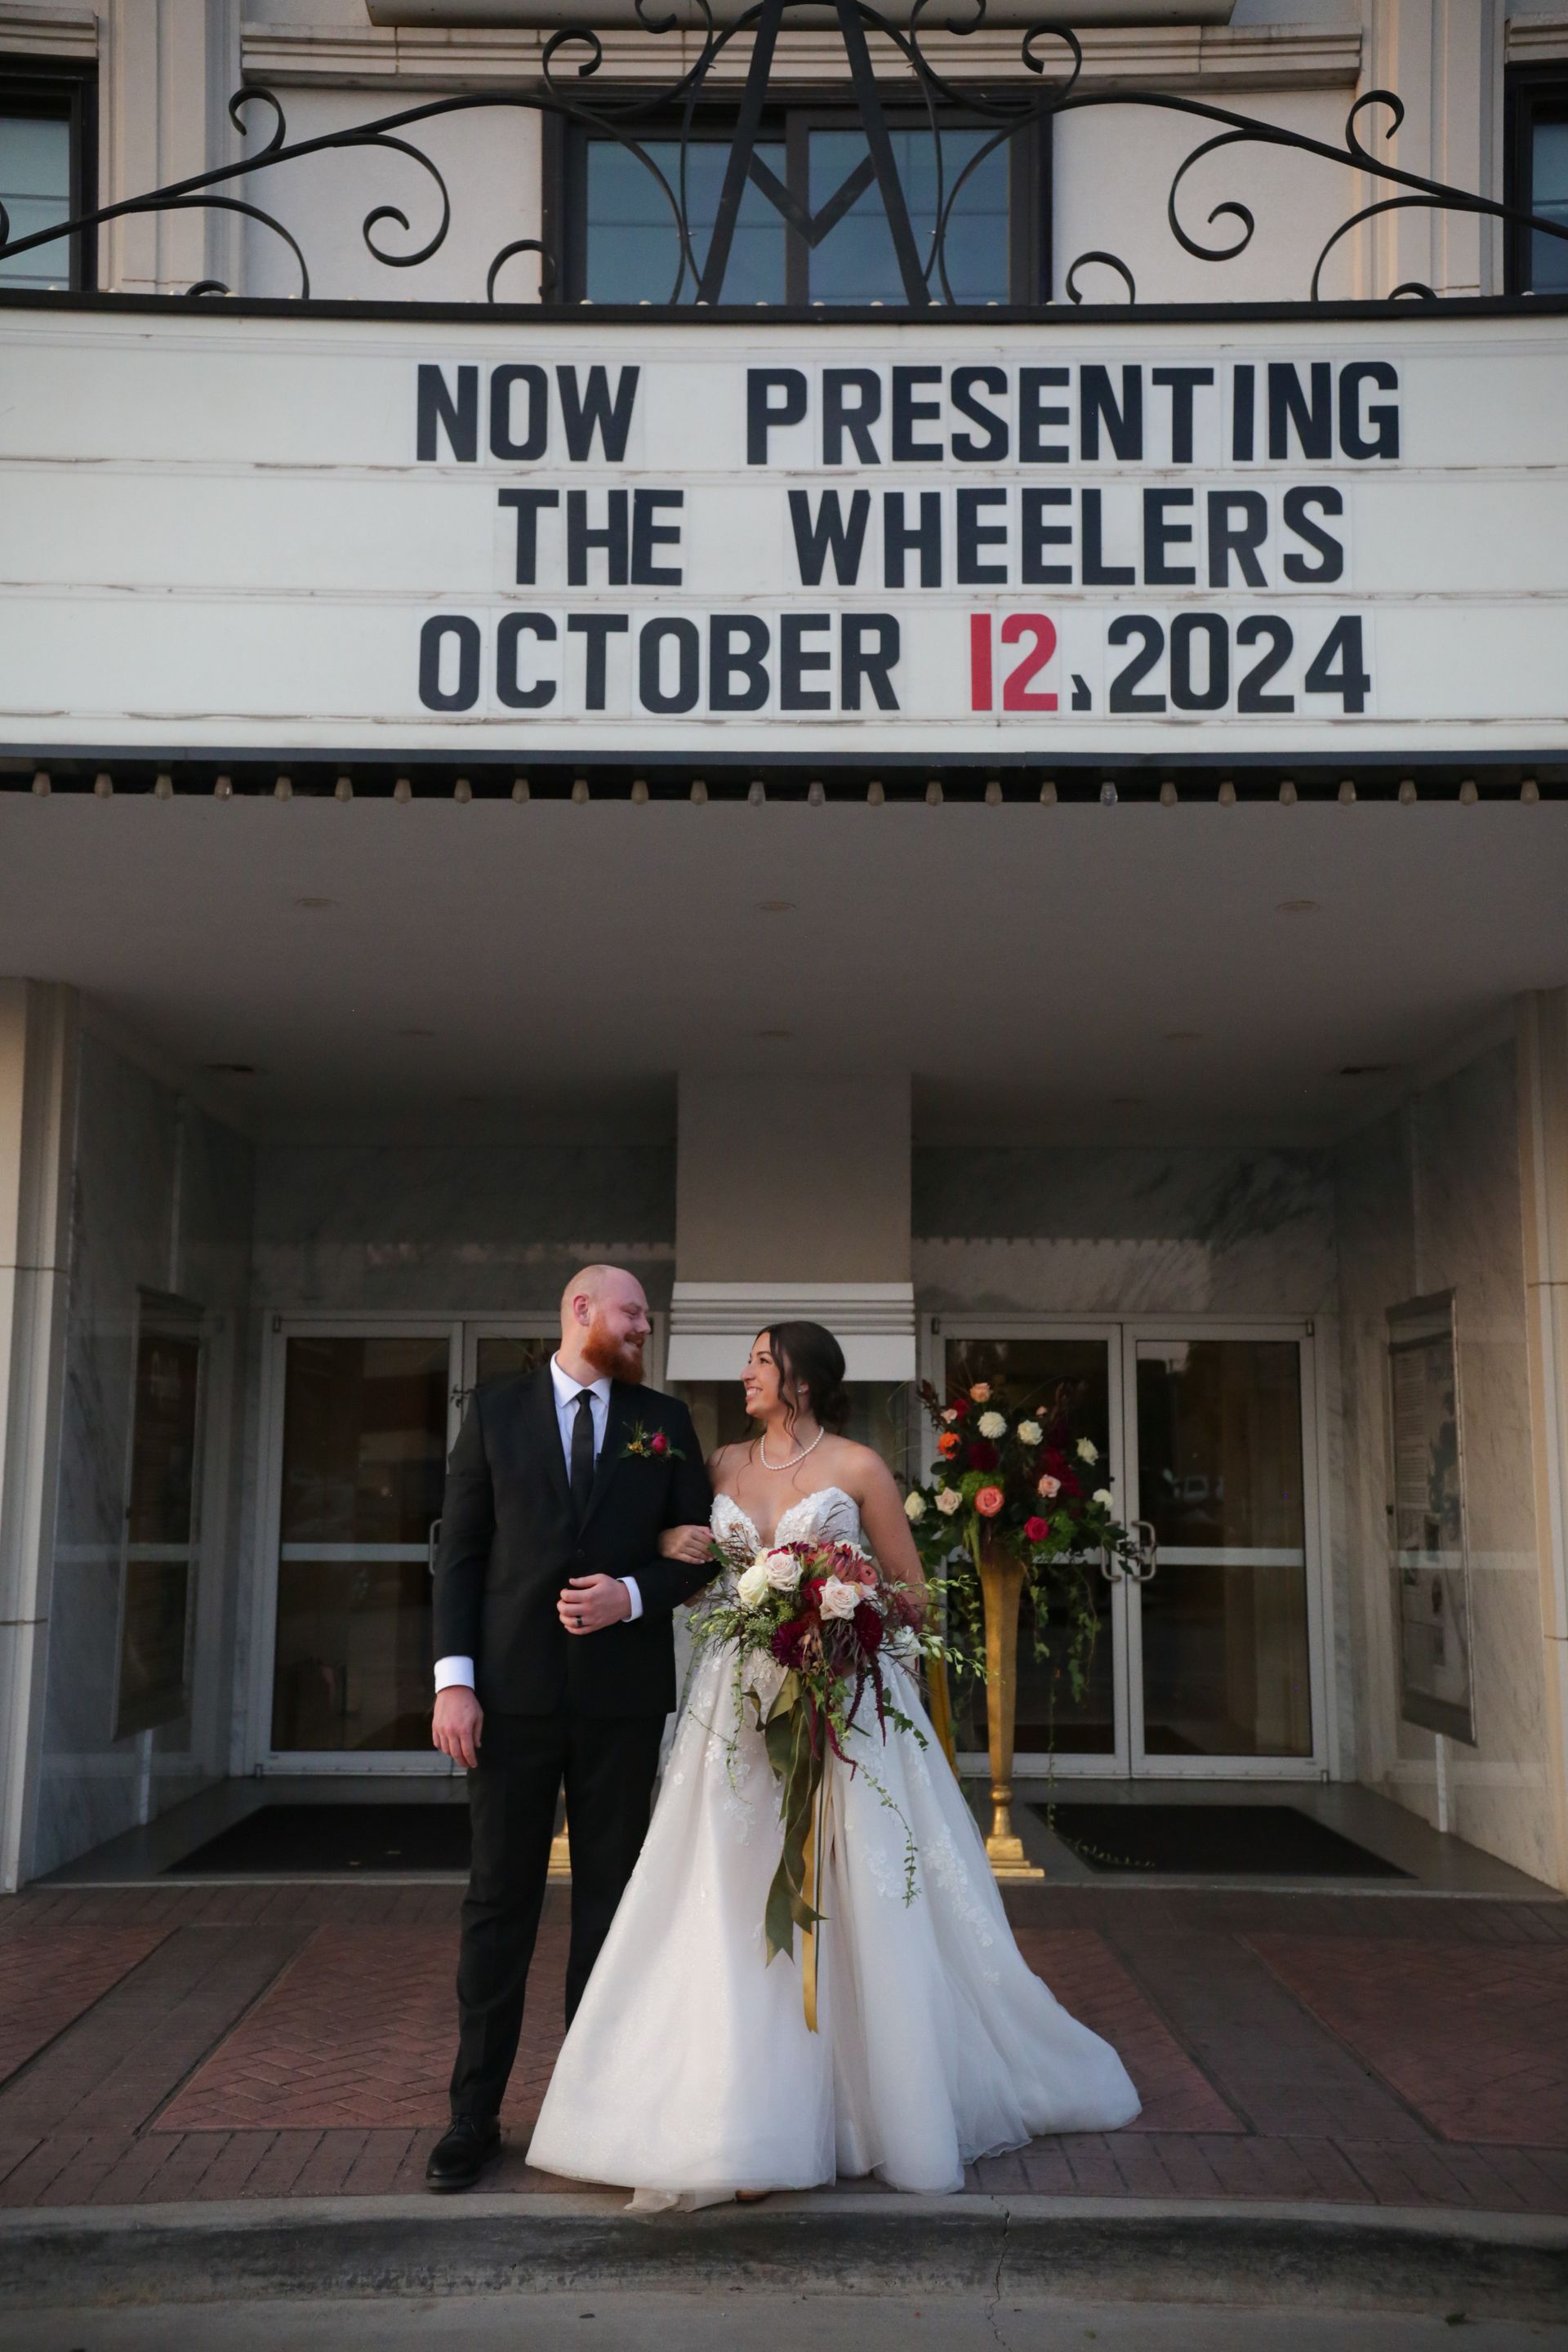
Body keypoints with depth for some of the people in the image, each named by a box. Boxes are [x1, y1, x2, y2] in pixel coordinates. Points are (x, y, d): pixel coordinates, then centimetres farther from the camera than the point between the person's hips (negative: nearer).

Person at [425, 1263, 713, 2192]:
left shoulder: (665, 1421, 9)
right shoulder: (496, 1410, 5)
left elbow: (698, 1553, 9)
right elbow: (460, 1549, 1)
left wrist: (632, 1595, -11)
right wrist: (454, 1678, -7)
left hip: (623, 1694, 2)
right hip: (514, 1692, -1)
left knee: (609, 1902, 9)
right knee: (501, 1901, 3)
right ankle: (476, 2111, 13)